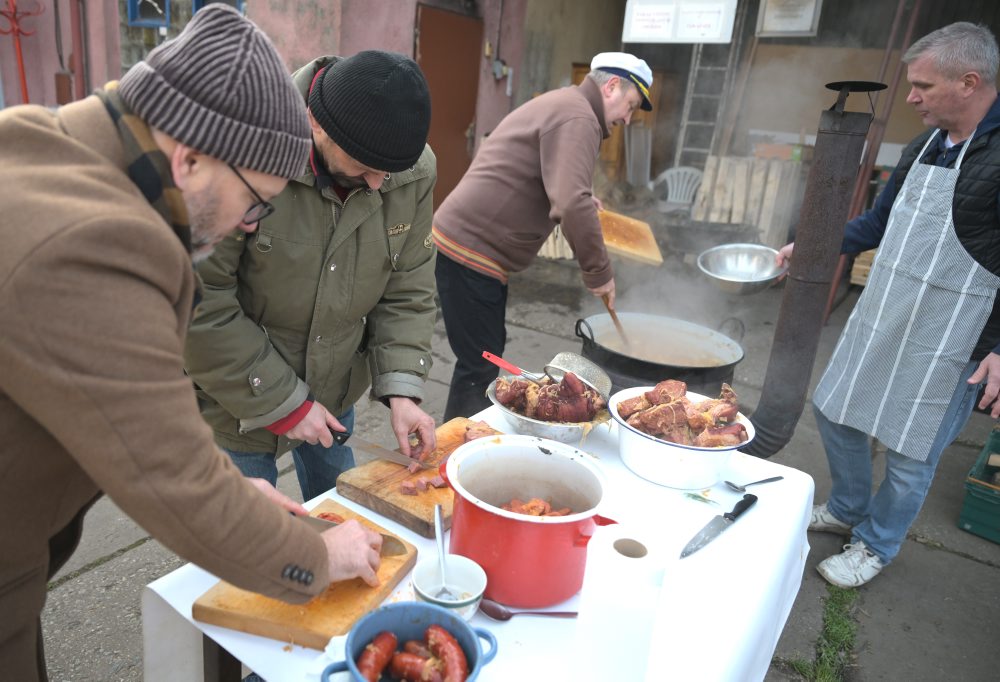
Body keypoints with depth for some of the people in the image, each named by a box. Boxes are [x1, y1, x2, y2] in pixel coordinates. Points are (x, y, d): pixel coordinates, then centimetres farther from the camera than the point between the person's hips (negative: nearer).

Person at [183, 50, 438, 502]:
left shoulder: (413, 171, -12)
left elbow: (406, 290, -3)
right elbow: (200, 303, -23)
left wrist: (401, 388, -14)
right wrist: (281, 402, -20)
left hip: (335, 394, 5)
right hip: (238, 402, -4)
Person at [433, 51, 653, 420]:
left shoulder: (557, 103, 21)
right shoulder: (577, 116, -13)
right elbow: (572, 205, -28)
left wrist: (584, 198, 16)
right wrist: (599, 272, -17)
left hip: (464, 240, 11)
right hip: (471, 251, -11)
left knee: (486, 355, 18)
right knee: (481, 366, -6)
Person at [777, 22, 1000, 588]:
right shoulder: (926, 146, 8)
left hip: (947, 344, -8)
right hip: (879, 322, 8)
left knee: (911, 454, 7)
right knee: (836, 414, 17)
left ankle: (876, 546, 30)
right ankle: (847, 510, 40)